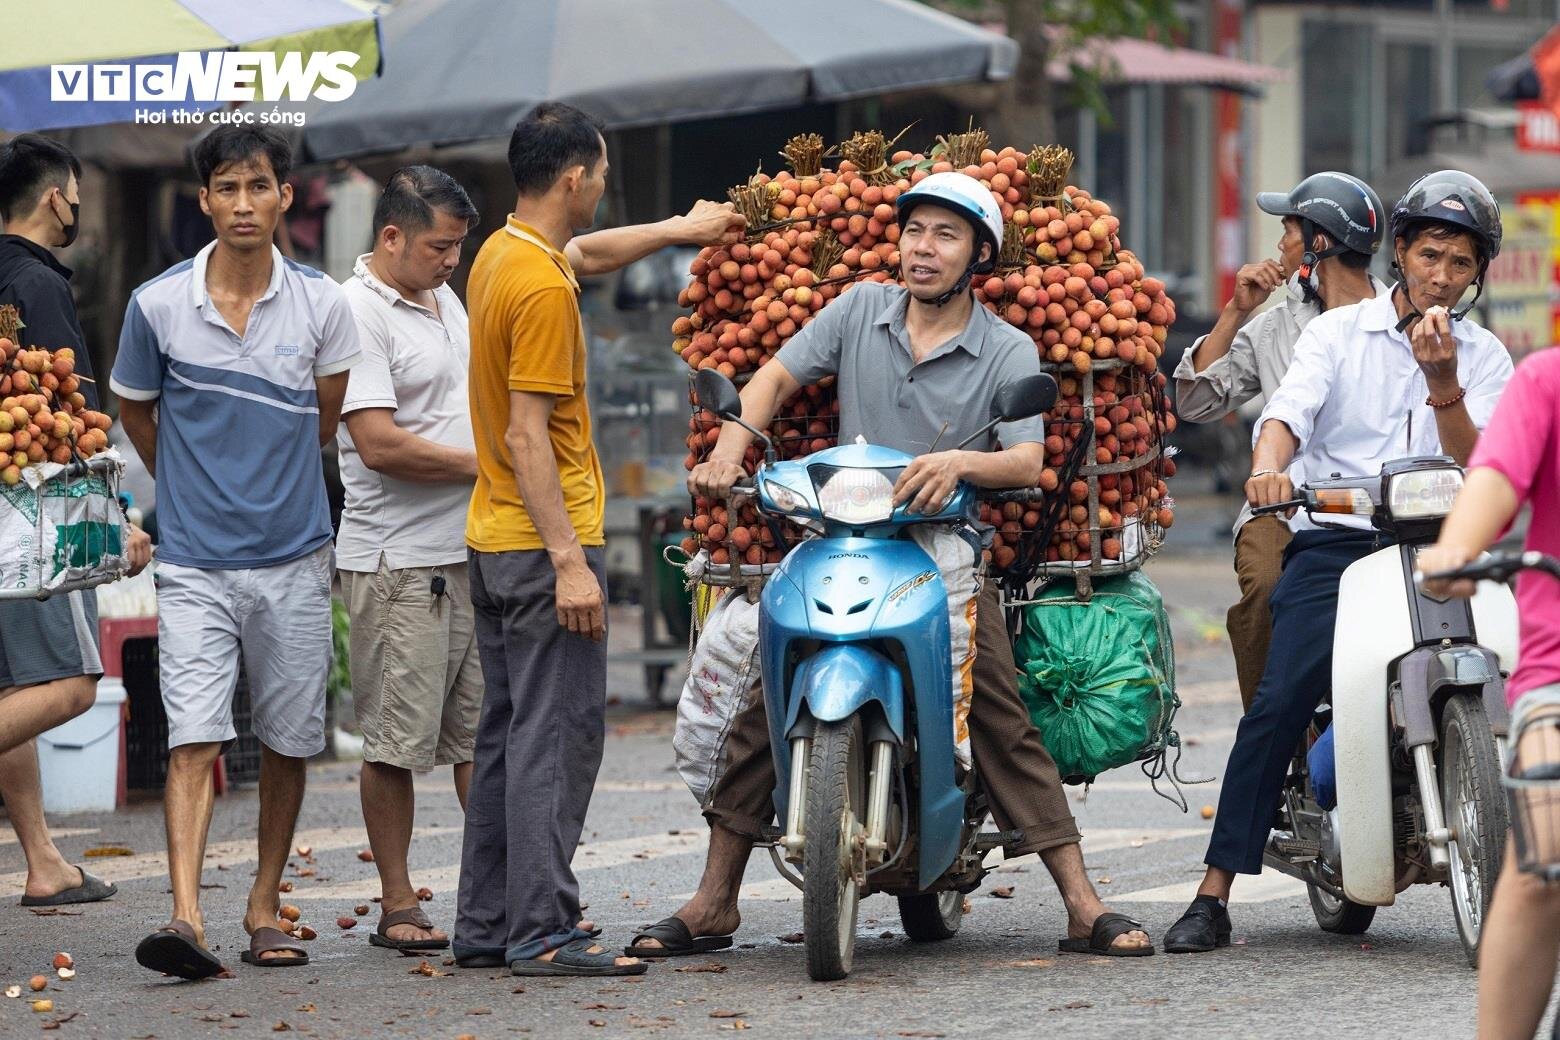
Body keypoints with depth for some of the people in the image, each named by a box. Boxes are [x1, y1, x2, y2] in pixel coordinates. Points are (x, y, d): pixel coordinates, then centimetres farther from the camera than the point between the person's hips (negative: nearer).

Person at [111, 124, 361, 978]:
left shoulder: (321, 305, -2)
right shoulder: (158, 305, -3)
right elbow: (135, 410, 14)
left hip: (294, 559, 2)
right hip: (195, 563, -2)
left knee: (287, 744, 8)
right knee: (193, 739, -13)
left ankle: (264, 909, 22)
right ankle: (186, 918, -21)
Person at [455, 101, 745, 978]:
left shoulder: (503, 253, 10)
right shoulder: (541, 289, -18)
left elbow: (586, 254, 34)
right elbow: (527, 437, -22)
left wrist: (682, 231, 44)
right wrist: (569, 561, -24)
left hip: (497, 542, 10)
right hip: (545, 544, -10)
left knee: (509, 736, 13)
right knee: (558, 737, -8)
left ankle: (488, 924, 16)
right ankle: (543, 931, -10)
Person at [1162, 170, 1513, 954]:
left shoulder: (1486, 359, 15)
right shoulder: (1337, 332, 11)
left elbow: (1473, 468, 1)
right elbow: (1288, 412, -6)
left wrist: (1443, 380, -15)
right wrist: (1268, 468, -29)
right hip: (1333, 541, -2)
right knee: (1281, 699, -19)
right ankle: (1213, 897, -20)